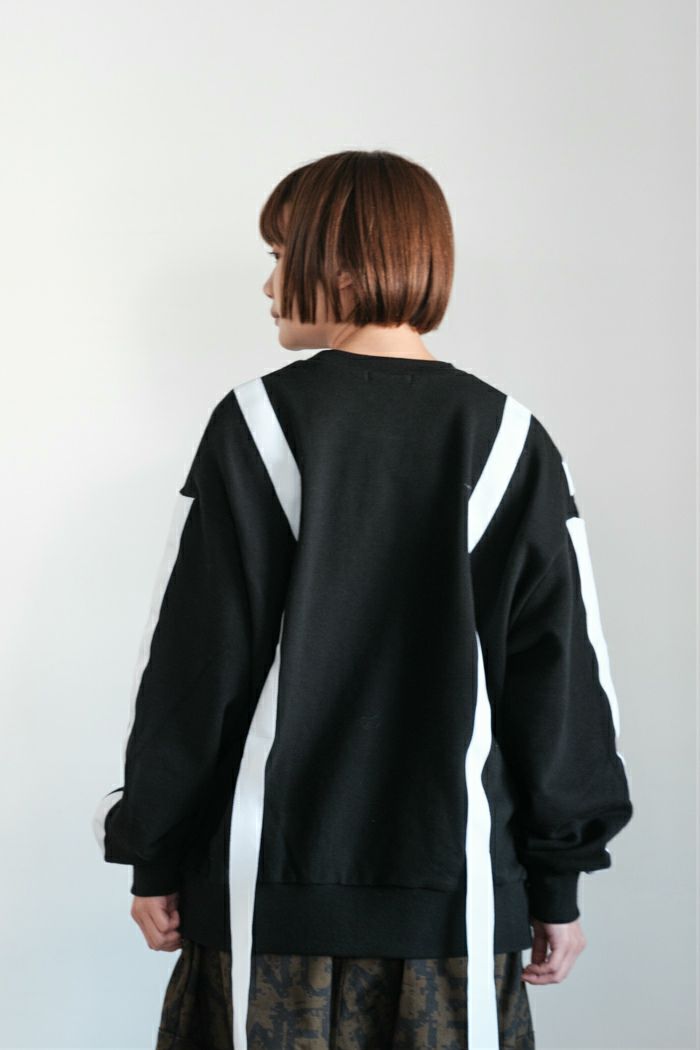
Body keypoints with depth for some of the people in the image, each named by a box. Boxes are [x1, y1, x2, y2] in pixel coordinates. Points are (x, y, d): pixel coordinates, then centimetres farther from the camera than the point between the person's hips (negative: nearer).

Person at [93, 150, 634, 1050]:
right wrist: (559, 883, 9)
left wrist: (154, 857, 5)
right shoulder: (511, 442, 0)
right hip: (456, 887, 2)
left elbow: (192, 661, -5)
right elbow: (562, 673, 1)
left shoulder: (257, 422, -5)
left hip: (272, 880, -1)